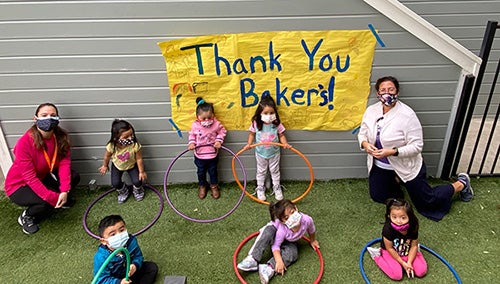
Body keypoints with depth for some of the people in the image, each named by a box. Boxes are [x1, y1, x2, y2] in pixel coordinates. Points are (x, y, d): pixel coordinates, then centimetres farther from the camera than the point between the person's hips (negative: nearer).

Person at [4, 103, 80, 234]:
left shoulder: (61, 137, -15)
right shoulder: (24, 142, -30)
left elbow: (64, 163, -19)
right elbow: (30, 178, -30)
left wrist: (64, 191, -31)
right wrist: (53, 197, -34)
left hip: (43, 177, 6)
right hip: (20, 185, -5)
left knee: (74, 177, -13)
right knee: (49, 201, -28)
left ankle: (61, 201, 14)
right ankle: (26, 216, 4)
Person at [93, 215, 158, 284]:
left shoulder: (131, 241, -21)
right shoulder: (101, 257, -30)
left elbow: (138, 256, -7)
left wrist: (135, 265, -30)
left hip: (130, 273, 3)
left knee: (152, 267, -4)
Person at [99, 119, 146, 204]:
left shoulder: (135, 145, -38)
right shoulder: (112, 146, -33)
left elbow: (139, 159, -23)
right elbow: (107, 156, -10)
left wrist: (141, 171, -12)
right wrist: (105, 166, 8)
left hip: (131, 165, -1)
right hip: (117, 165, 1)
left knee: (137, 182, -11)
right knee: (115, 183, -10)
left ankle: (137, 190, 28)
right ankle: (123, 192, 27)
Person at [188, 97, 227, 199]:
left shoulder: (216, 124, -20)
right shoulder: (195, 125, -18)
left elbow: (222, 132, -2)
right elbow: (192, 135, 1)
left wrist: (219, 141, -15)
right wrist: (191, 143, -14)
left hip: (212, 155, 0)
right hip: (199, 155, 1)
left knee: (213, 171, 19)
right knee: (201, 172, 20)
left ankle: (214, 186, 43)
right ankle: (202, 186, 45)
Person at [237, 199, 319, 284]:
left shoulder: (307, 220, -35)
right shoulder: (282, 230, -42)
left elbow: (311, 230, -10)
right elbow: (276, 246, -31)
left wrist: (312, 240, 8)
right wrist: (279, 261, -44)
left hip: (288, 242, 3)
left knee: (293, 253, -29)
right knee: (268, 232, -38)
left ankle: (270, 268, -34)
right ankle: (253, 259, -39)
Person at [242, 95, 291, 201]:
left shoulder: (277, 124, -20)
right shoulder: (256, 123, -19)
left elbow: (281, 135, -7)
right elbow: (252, 134, -3)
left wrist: (285, 143, -25)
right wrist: (249, 144, -15)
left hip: (274, 153, 0)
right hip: (260, 153, 0)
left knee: (275, 171, 19)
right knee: (261, 171, 19)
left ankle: (277, 187, 40)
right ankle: (260, 188, 38)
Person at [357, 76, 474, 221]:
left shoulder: (407, 114, -23)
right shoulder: (371, 110, -7)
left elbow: (417, 146, -22)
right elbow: (362, 133, 3)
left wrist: (392, 152, -33)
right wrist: (365, 144, -19)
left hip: (406, 166, -5)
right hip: (379, 166, 5)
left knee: (427, 202, 8)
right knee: (377, 197, 15)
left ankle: (461, 184, 32)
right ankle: (396, 180, 39)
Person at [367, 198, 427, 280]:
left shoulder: (413, 228, -24)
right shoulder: (388, 229, -34)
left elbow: (414, 246, -11)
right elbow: (389, 248, -21)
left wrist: (409, 262, -19)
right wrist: (402, 263, -16)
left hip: (408, 252, 3)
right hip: (391, 252, -3)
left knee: (422, 271, -6)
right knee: (397, 275, -16)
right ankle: (377, 255, 2)